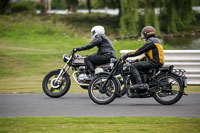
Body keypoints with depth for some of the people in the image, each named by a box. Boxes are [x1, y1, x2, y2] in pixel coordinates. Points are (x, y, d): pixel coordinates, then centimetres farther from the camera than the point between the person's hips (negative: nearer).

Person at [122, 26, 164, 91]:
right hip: (157, 62, 11)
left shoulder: (150, 41, -9)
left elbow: (140, 51, -13)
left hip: (153, 62, -11)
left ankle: (140, 84, -31)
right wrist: (138, 60, 22)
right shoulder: (155, 40, 23)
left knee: (133, 66, -16)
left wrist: (128, 55, -8)